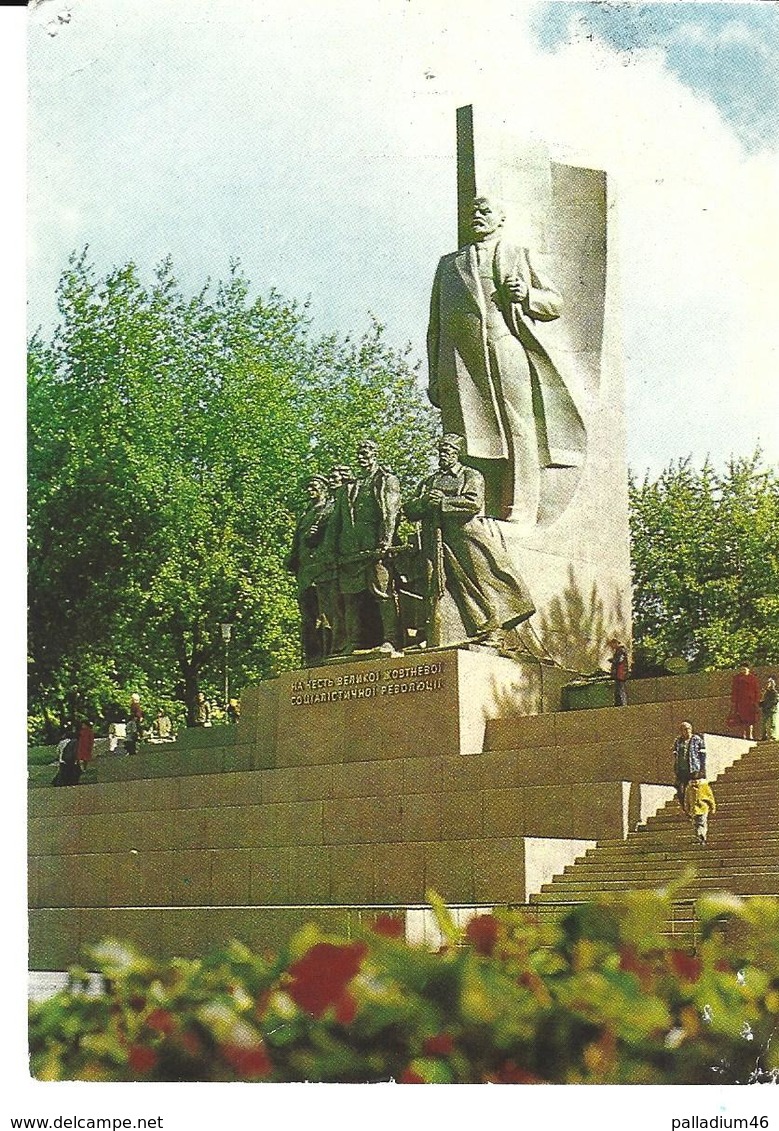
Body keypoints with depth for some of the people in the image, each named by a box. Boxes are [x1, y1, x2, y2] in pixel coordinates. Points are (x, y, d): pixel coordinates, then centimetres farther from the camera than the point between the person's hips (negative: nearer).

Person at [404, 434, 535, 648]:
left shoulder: (471, 476, 9)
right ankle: (442, 641, -6)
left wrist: (441, 502, -9)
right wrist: (425, 500, -6)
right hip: (439, 544, 4)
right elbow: (409, 510, 14)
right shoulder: (428, 482, 23)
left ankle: (490, 630, -3)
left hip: (468, 535, -3)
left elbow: (473, 502, -9)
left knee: (483, 580, -8)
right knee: (440, 590, -4)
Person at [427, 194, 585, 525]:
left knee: (518, 437, -11)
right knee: (470, 444, -7)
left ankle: (518, 519, -12)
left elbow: (556, 303, 20)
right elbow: (435, 325, 21)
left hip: (510, 359, -1)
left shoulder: (520, 256, 21)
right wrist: (434, 378, 11)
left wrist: (527, 295, -2)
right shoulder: (449, 264, 25)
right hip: (462, 364, 1)